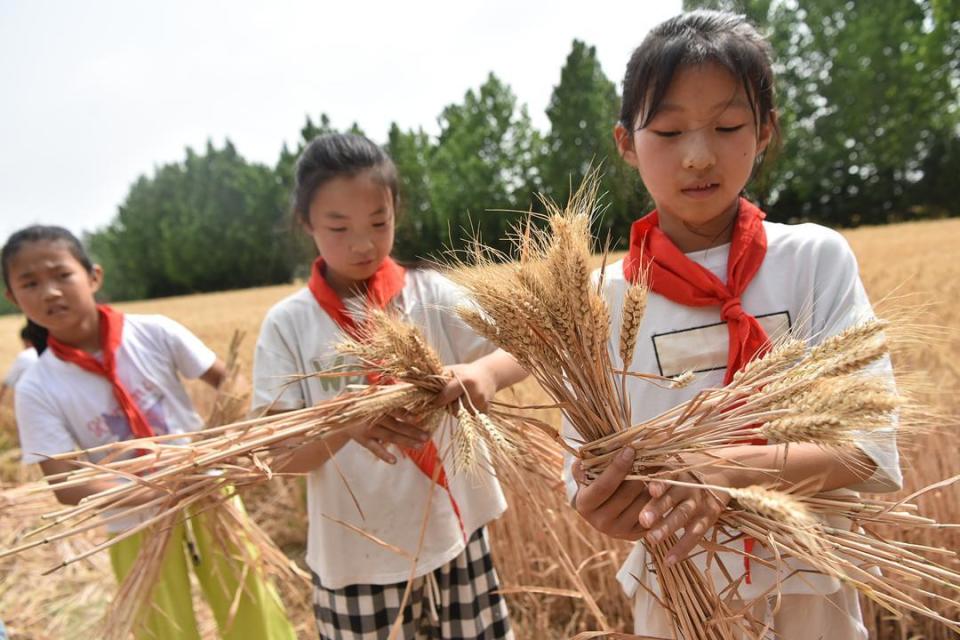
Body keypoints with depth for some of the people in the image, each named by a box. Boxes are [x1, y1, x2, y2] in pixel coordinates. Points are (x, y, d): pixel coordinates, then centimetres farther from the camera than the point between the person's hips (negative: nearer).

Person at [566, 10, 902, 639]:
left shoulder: (818, 260, -12)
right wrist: (598, 503, -31)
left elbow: (871, 454, -15)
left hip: (810, 589, 0)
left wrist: (727, 468, -33)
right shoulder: (604, 299, -11)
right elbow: (585, 468, -9)